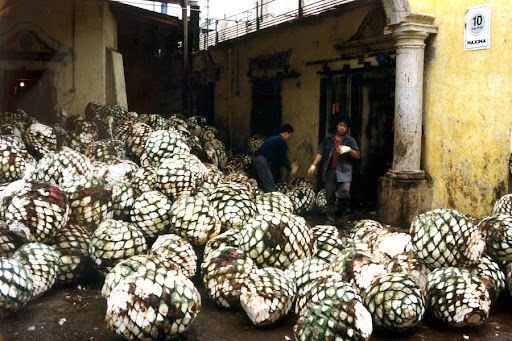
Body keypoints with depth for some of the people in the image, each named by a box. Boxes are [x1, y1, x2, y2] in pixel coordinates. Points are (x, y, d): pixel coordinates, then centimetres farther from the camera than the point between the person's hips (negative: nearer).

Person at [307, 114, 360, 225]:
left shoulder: (350, 140, 5)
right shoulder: (328, 138, 11)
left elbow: (357, 156, 0)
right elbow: (320, 153, 10)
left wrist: (349, 149, -19)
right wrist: (313, 165, -1)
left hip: (344, 172, -2)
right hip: (330, 171, 2)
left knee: (343, 194, -18)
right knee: (330, 197, 5)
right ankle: (330, 220, 15)